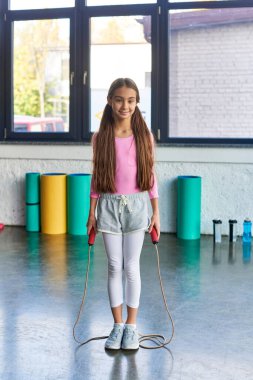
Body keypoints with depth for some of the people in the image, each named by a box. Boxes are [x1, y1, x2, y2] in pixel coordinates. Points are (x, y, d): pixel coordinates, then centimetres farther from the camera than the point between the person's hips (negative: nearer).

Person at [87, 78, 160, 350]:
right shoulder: (101, 137, 0)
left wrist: (156, 212, 1)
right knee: (114, 267, 6)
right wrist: (92, 212, 2)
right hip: (109, 205, 1)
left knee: (131, 267, 3)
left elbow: (150, 176, 3)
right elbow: (96, 177, 4)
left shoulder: (144, 137, -1)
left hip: (136, 205, -1)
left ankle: (131, 326, 16)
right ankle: (118, 326, 17)